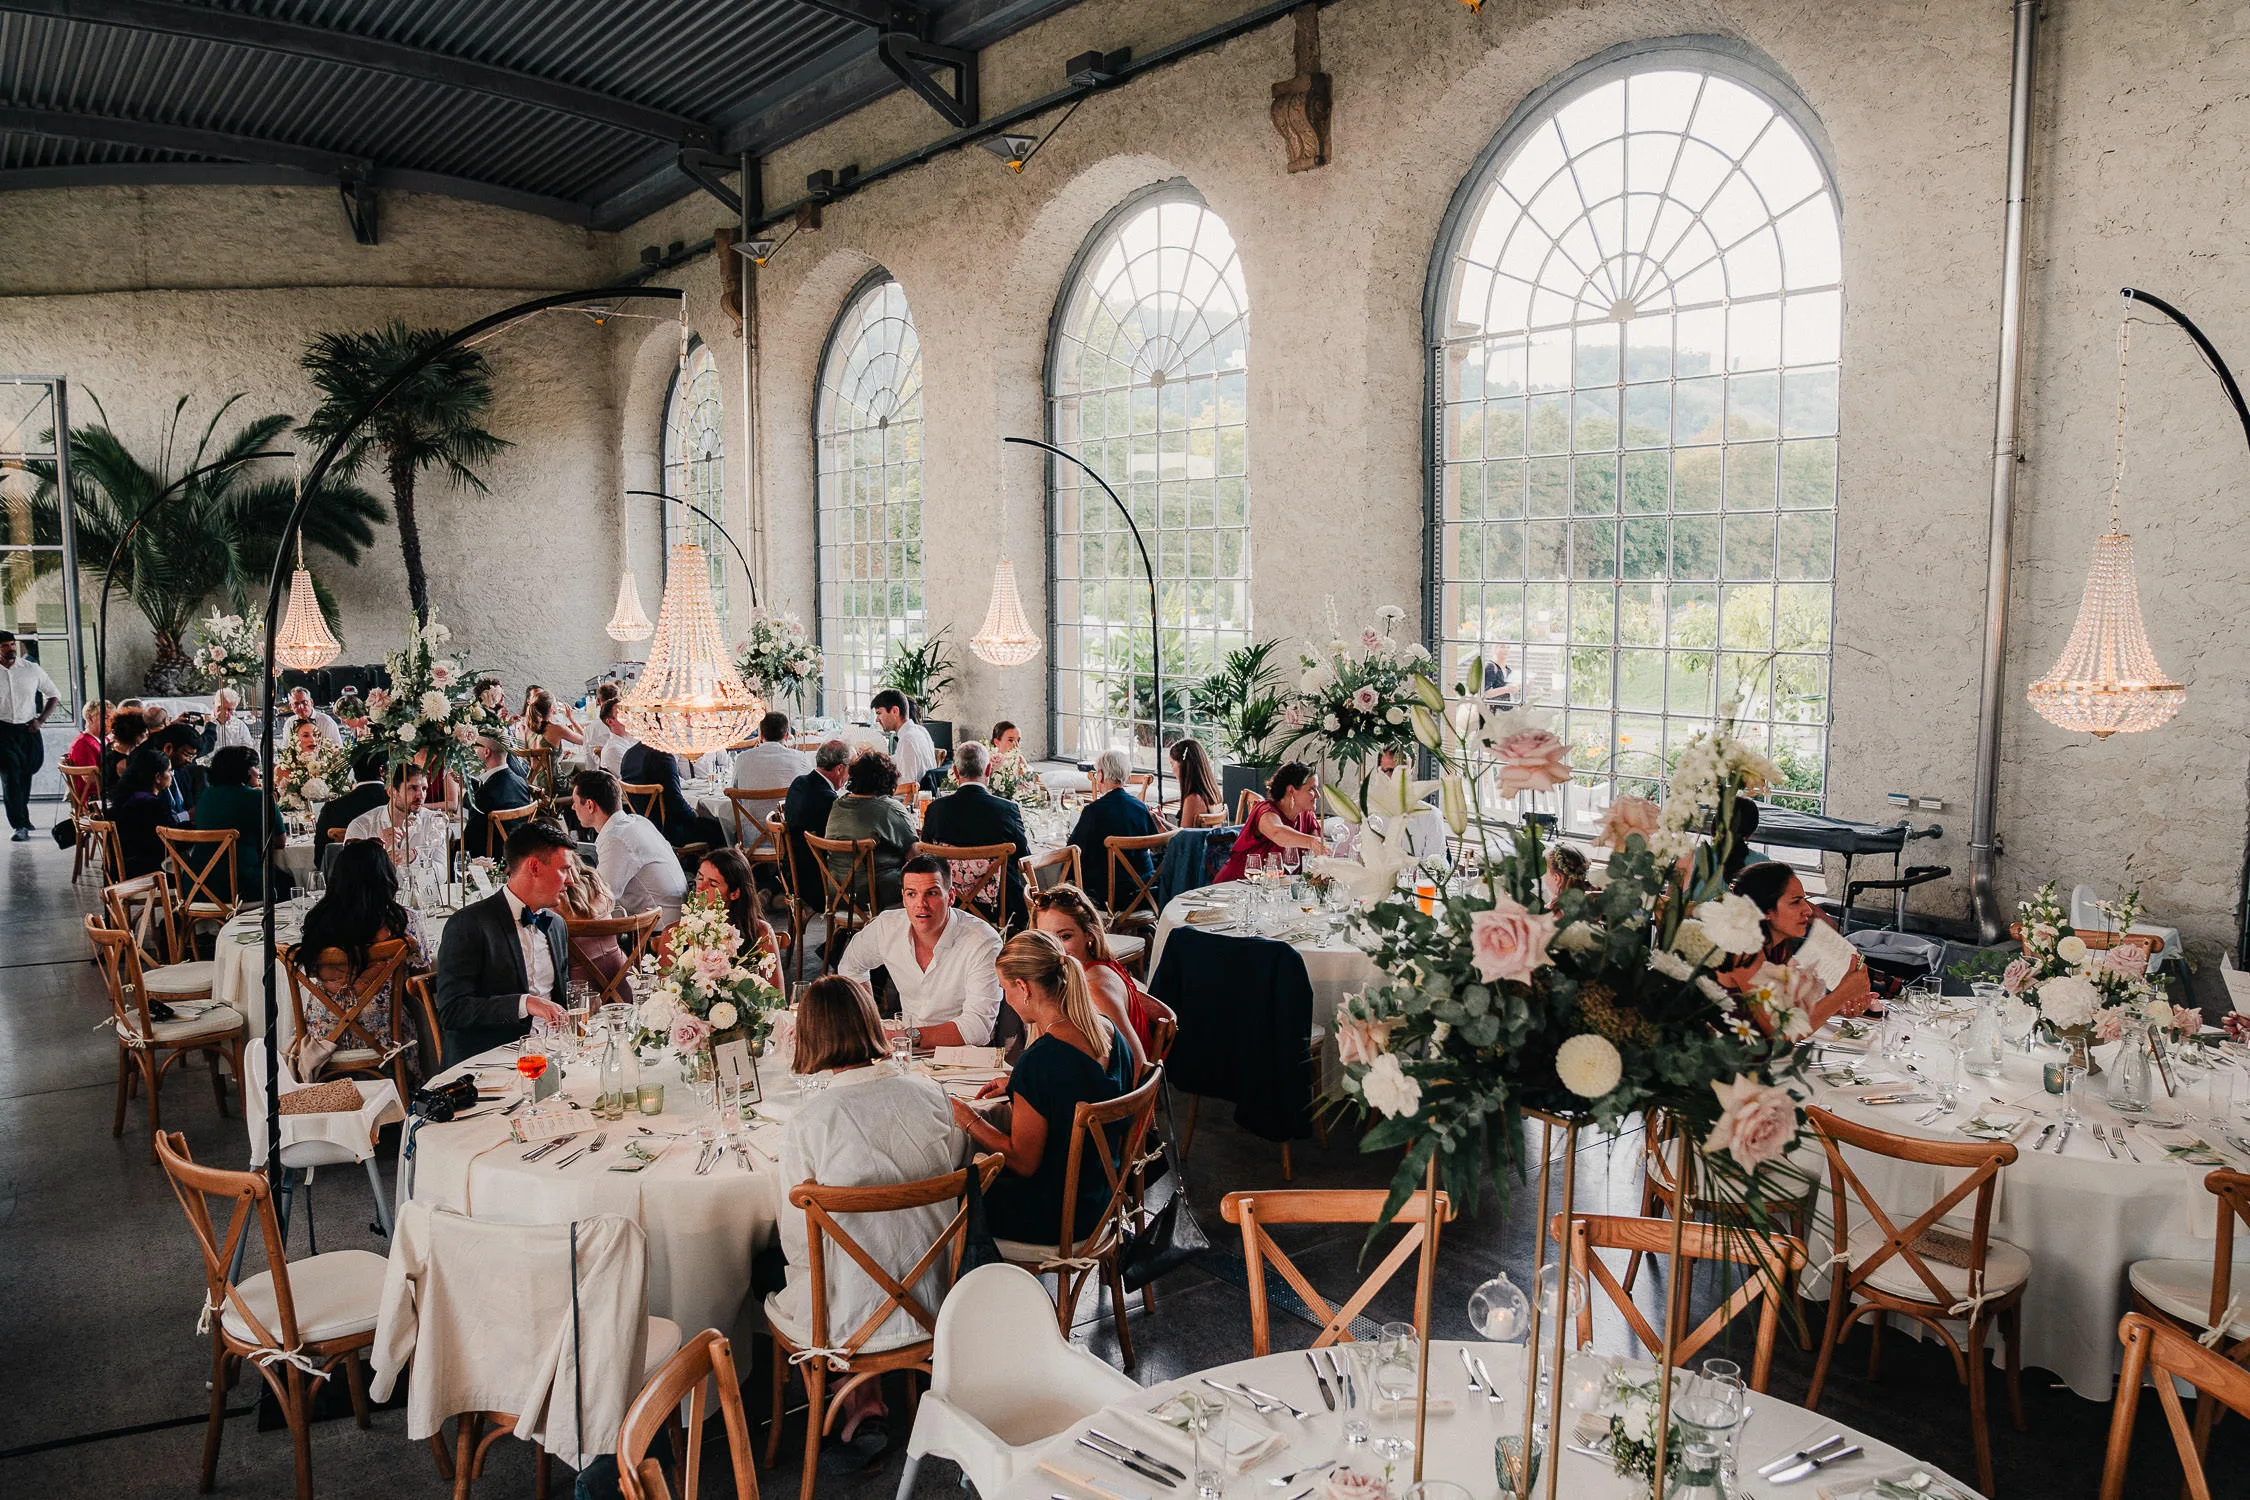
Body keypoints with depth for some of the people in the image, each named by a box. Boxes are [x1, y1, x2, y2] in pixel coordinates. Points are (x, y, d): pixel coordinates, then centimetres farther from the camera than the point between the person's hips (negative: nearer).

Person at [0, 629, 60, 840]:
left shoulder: (32, 669, 3)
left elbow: (54, 696, 12)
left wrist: (40, 720, 0)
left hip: (29, 730, 2)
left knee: (26, 775, 12)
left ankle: (21, 814, 34)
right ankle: (20, 825, -7)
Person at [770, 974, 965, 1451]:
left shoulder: (807, 1121, -19)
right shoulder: (931, 1093, -8)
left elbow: (799, 1244, -10)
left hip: (855, 1314, -4)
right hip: (933, 1300, 4)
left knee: (776, 1301, 25)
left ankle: (860, 1400, 23)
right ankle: (867, 1397, 24)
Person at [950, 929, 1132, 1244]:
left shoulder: (1040, 1060, -30)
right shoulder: (1107, 1030, -5)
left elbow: (1023, 1162, -20)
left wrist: (967, 1118, -9)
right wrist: (1019, 1086, 12)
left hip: (1053, 1215, -8)